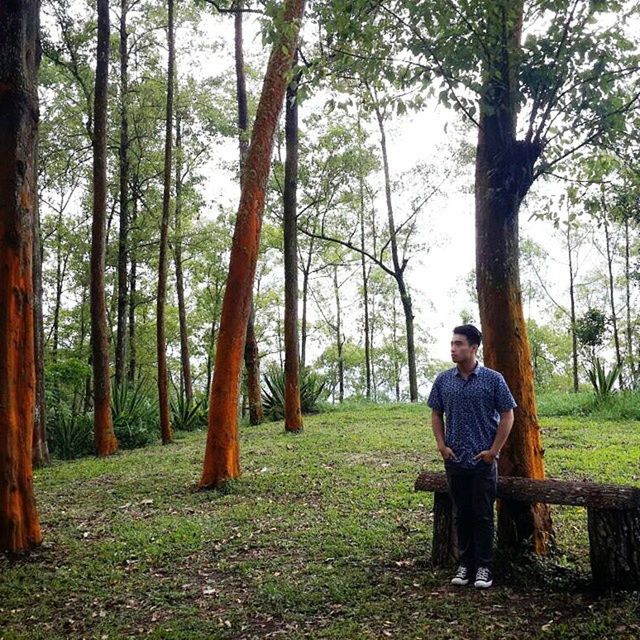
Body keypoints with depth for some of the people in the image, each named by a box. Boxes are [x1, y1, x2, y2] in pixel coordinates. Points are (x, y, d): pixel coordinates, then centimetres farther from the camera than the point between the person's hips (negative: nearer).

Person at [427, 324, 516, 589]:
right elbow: (436, 415, 12)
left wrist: (493, 450, -8)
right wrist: (442, 445, 1)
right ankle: (465, 564, 22)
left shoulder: (493, 379, -6)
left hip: (483, 460, -3)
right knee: (461, 515, 11)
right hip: (454, 459, 3)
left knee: (483, 515, 3)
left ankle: (484, 567, 15)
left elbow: (507, 415, -3)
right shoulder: (443, 380, 3)